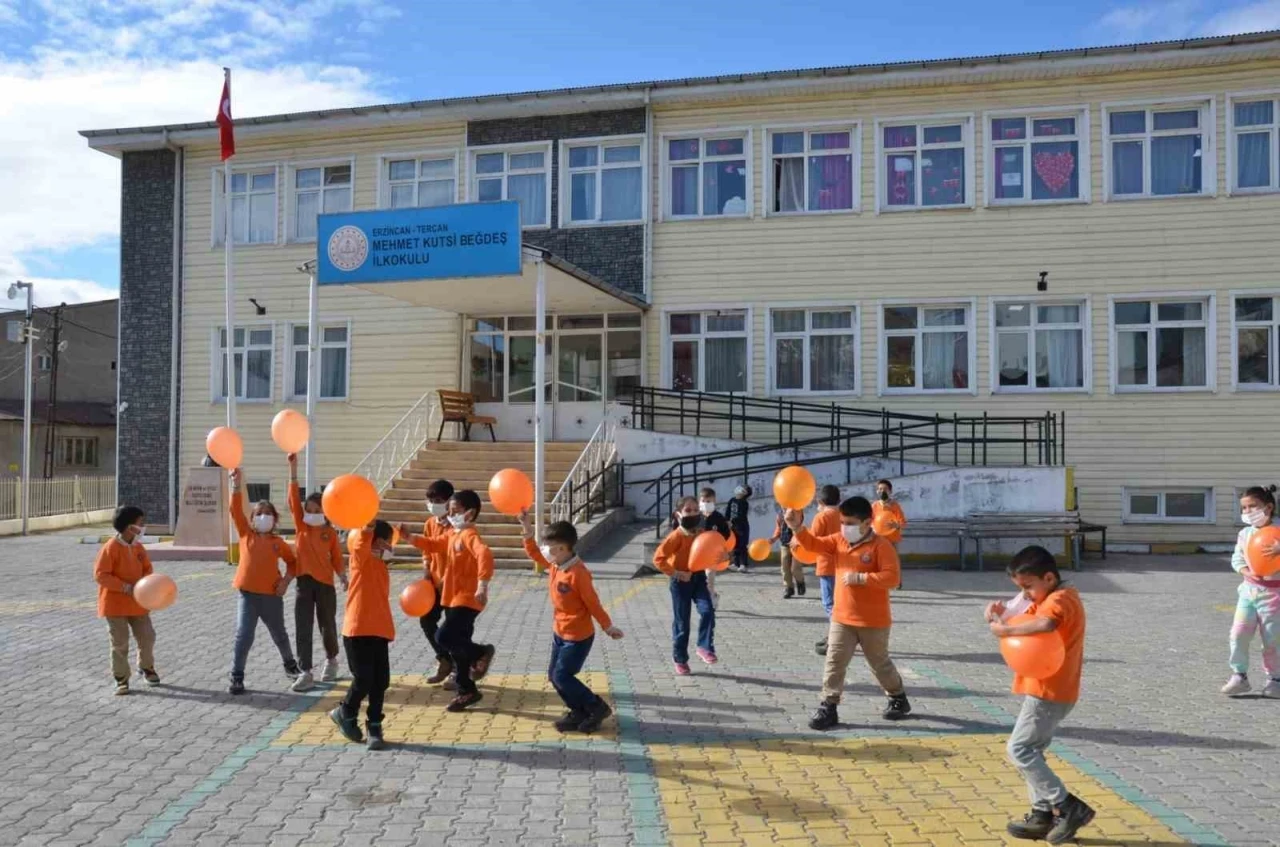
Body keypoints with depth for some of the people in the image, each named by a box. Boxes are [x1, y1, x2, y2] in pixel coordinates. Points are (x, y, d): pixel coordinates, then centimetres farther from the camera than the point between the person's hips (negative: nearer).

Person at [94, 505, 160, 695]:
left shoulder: (138, 547, 3)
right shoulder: (111, 548, -17)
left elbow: (147, 568, 13)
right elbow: (100, 575, -19)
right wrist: (126, 587, -24)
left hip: (137, 603, 6)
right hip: (115, 604, -6)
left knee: (147, 636, 8)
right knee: (120, 643, 2)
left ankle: (146, 667, 32)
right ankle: (121, 678, 15)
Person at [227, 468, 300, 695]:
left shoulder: (279, 542, 2)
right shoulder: (246, 534, 2)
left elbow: (293, 562, 14)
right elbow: (236, 510, -9)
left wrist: (286, 580, -2)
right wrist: (237, 484, -19)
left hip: (272, 596, 1)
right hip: (248, 595, -1)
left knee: (280, 635, 17)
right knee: (243, 637, -6)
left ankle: (290, 666, 38)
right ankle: (237, 677, 3)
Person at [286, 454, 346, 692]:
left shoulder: (330, 532, -1)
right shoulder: (301, 525, 1)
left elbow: (337, 559, 3)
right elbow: (294, 498, -9)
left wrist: (344, 580, -10)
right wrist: (293, 468, -18)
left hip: (325, 583, -1)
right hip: (304, 582, 1)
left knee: (327, 626, 11)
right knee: (302, 629, -3)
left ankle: (331, 661, 35)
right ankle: (306, 673, -1)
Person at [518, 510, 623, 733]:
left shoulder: (577, 573, -27)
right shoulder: (555, 564, -2)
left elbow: (593, 603, -19)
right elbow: (534, 555, 13)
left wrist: (608, 627, -9)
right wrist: (527, 531, 1)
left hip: (578, 636, -9)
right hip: (560, 632, 9)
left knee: (562, 677, -7)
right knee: (553, 675, 12)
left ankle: (597, 708, 8)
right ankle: (579, 712, 24)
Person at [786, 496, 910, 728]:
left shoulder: (881, 546, -15)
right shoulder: (838, 541, 2)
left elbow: (891, 577, -23)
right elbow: (813, 544, -6)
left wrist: (860, 578, -27)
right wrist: (797, 527, -23)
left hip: (874, 621, -4)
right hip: (842, 618, 4)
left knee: (880, 663, 14)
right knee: (834, 662, 0)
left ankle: (898, 698, 37)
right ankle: (828, 707, 7)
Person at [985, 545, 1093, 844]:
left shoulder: (1060, 598, -18)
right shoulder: (1049, 600, 15)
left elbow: (1044, 624, -39)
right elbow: (1027, 623, 12)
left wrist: (1006, 629, -29)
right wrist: (1004, 614, -5)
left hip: (1050, 692, -10)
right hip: (1048, 691, 10)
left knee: (1019, 749, -6)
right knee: (1030, 751, 15)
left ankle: (1068, 807, -1)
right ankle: (1043, 814, 20)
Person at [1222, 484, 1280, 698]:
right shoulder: (1245, 534, 4)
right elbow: (1237, 558, 8)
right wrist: (1247, 572, -10)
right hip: (1249, 590, 4)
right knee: (1238, 634, -2)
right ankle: (1239, 676, 9)